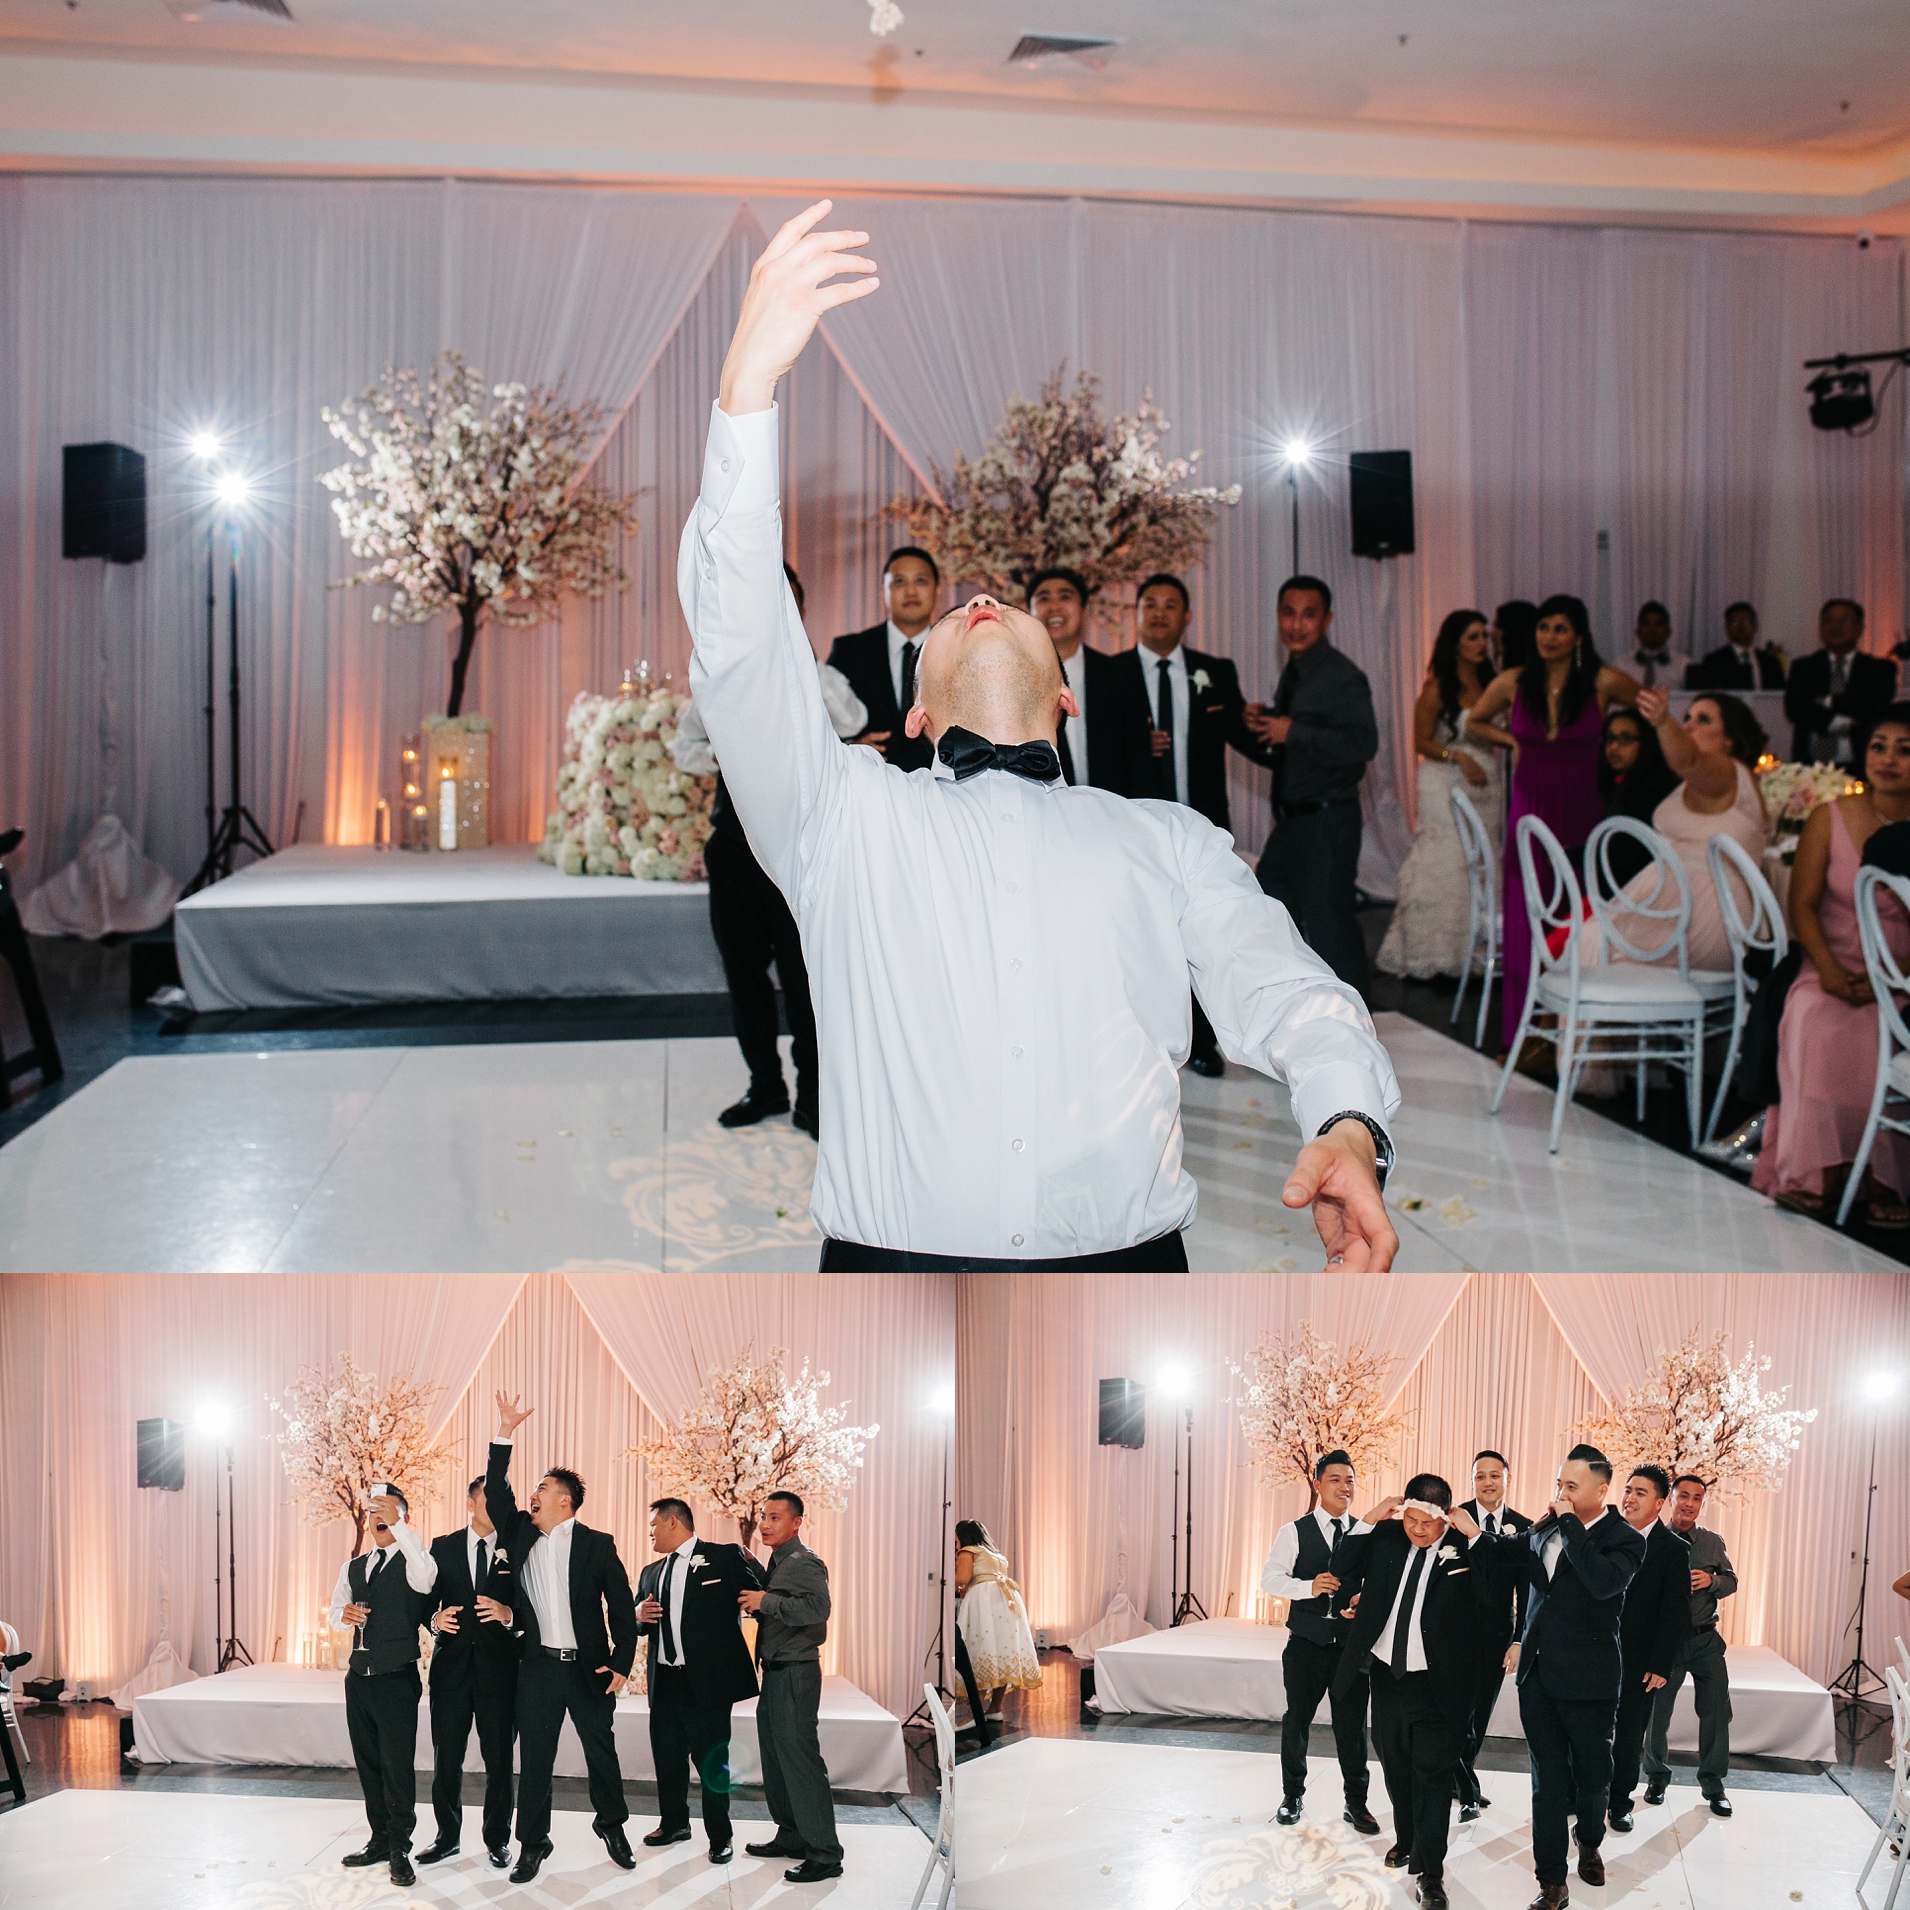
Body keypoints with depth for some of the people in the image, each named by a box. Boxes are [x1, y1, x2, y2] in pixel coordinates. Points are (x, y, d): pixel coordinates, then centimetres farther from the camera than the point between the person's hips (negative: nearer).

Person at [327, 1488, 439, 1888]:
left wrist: (397, 1525, -36)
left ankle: (399, 1850, 3)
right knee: (368, 1764, 13)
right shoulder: (353, 1567, 15)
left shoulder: (412, 1562, -7)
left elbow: (425, 1576, -31)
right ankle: (380, 1839, 25)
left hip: (396, 1680, -7)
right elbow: (336, 1613, 23)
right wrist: (343, 1614, -2)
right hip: (359, 1676, 7)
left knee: (397, 1766, -6)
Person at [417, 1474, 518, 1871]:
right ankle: (447, 1836, 19)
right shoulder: (443, 1547, 8)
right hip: (451, 1663, 1)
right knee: (446, 1756, 5)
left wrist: (508, 1614, -19)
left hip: (499, 1665, -1)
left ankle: (497, 1839, 14)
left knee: (500, 1756, 2)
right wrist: (436, 1619, -12)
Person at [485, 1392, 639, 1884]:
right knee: (534, 1758, 4)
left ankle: (611, 1824, 29)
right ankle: (533, 1843, 14)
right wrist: (505, 1435, -9)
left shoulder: (597, 1545, -1)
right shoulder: (521, 1535, 8)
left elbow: (621, 1607, -1)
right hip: (538, 1665, 2)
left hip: (589, 1667, -2)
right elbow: (495, 1491, -2)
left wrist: (621, 1663, -7)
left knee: (602, 1750, 9)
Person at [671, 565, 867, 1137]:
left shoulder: (816, 677, 1)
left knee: (803, 968, -6)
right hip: (733, 840, 5)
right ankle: (765, 1086, 24)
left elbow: (853, 725, -20)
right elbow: (683, 745, 18)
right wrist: (717, 758, -3)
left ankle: (813, 1096, 5)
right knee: (743, 967, 11)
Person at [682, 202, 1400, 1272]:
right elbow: (739, 644, 0)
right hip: (895, 1263, 0)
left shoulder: (1168, 841, 18)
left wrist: (1349, 1124, -18)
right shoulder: (850, 814, 14)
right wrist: (749, 391, -12)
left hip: (1129, 1265, 1)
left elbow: (1275, 981, 5)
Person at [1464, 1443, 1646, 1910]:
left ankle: (1589, 1844, 41)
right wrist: (1475, 1533, 6)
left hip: (1588, 1679, -4)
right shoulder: (1546, 1531, 7)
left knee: (1592, 1775, 13)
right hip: (1538, 1674, 4)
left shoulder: (1624, 1540, -10)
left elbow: (1604, 1581, -30)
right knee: (1548, 1782, 5)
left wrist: (1570, 1524, -23)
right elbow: (1512, 1553, 25)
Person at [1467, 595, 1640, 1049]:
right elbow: (1475, 722, 22)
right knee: (1527, 922, 2)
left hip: (1582, 815, -2)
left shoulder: (1603, 682, -5)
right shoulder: (1512, 684, 3)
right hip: (1530, 814, 2)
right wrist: (1511, 741, 7)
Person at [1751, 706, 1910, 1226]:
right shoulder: (1830, 819, 4)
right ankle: (1815, 1171, -29)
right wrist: (1828, 968, -15)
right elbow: (1803, 904, 2)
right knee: (1814, 1021, -32)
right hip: (1835, 970, 1)